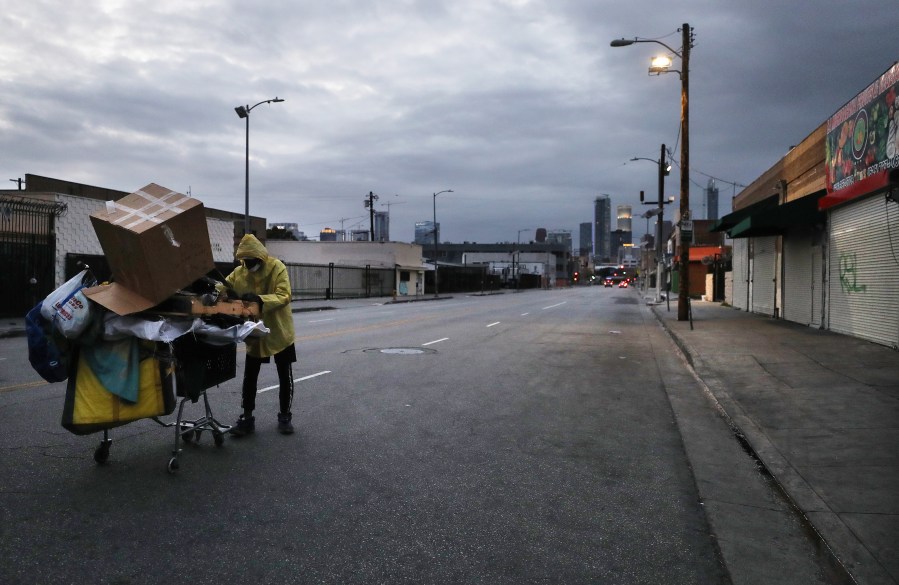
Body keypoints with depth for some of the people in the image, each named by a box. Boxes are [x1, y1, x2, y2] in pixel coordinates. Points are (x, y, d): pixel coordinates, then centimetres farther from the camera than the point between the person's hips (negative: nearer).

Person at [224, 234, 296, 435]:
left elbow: (284, 296, -25)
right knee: (249, 376, 8)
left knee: (285, 377, 8)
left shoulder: (277, 268, -16)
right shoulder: (239, 272, -3)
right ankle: (247, 418, 19)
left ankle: (284, 417, 22)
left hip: (279, 332, -3)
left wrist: (259, 299, -39)